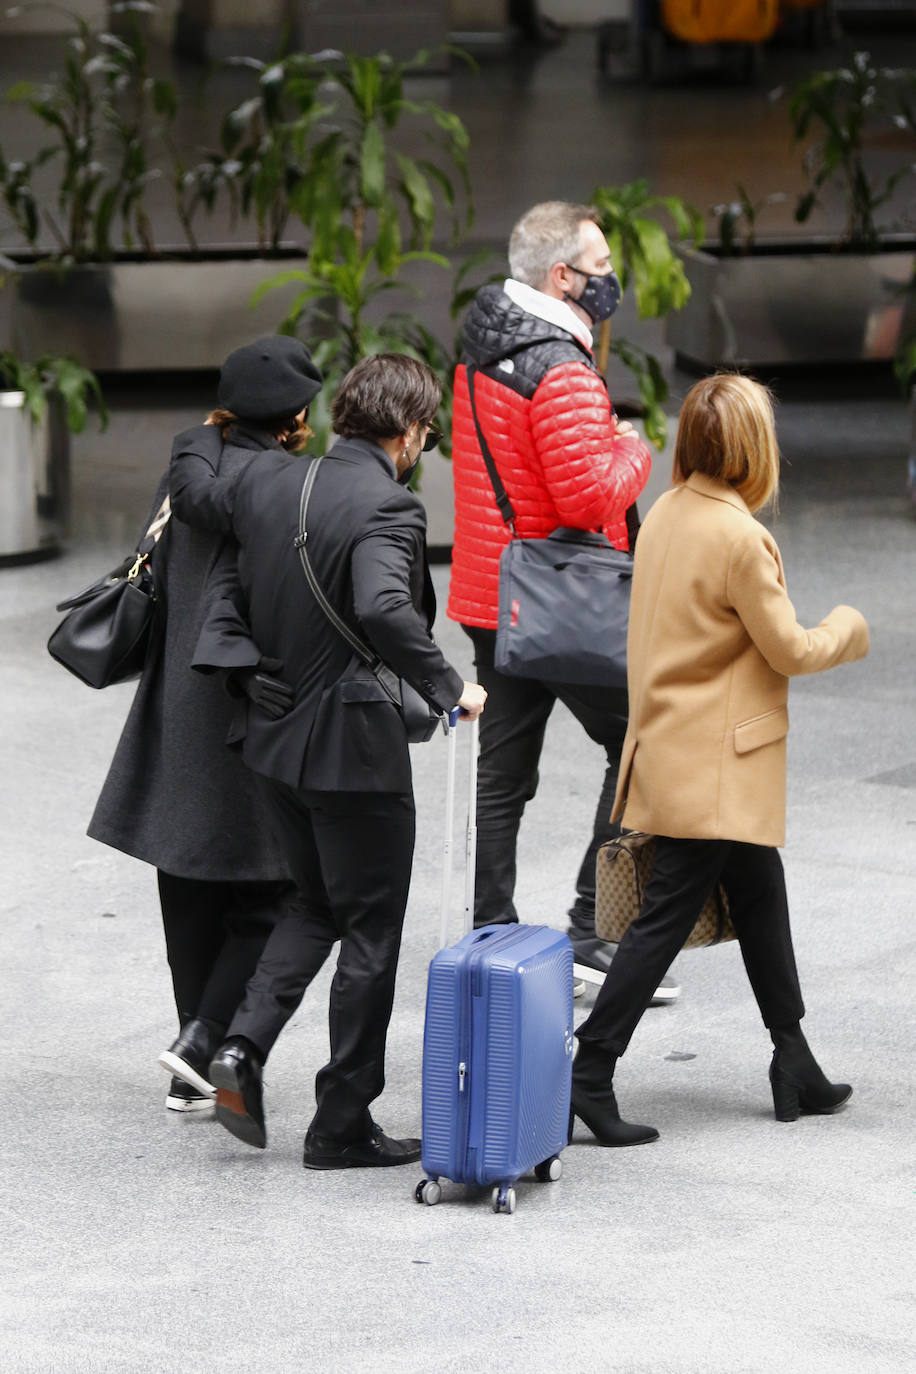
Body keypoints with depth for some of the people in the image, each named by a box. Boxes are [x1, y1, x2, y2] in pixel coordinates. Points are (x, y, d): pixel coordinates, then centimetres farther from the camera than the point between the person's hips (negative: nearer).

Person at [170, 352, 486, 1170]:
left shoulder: (267, 481, 2)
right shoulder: (386, 507, -21)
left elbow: (190, 490, 21)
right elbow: (380, 606, -37)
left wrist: (201, 438, 42)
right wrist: (448, 686, -26)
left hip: (274, 735, 7)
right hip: (353, 748, -7)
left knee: (318, 906, 25)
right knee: (371, 933, 6)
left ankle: (244, 1045, 6)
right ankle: (342, 1125, 10)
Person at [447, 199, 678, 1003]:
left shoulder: (482, 348, 10)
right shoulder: (561, 371, -20)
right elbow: (587, 497, -26)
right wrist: (634, 455, -8)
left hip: (489, 596, 9)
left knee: (504, 769, 12)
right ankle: (595, 933, -4)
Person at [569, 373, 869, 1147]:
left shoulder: (665, 516, 5)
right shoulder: (738, 538, -21)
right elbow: (789, 651, -14)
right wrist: (847, 631, 5)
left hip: (672, 743, 9)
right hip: (716, 763, -9)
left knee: (761, 895, 17)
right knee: (667, 916, -5)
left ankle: (795, 1067, 25)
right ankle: (589, 1075, -5)